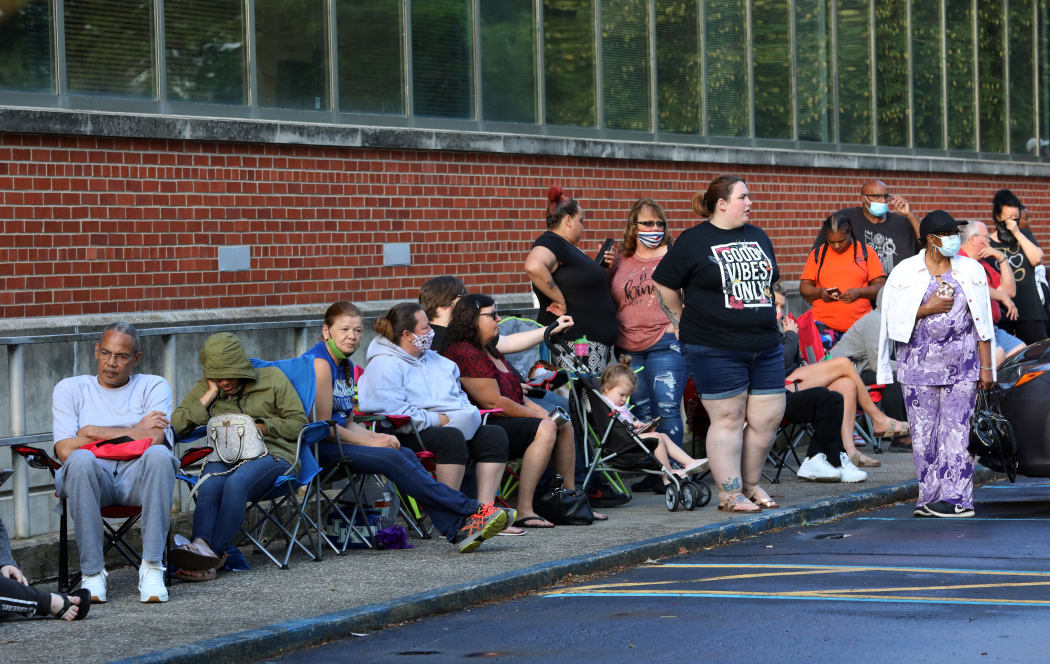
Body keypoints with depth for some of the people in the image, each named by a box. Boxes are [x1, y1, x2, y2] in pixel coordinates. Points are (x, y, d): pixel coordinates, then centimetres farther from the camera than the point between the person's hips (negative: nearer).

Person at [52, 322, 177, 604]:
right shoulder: (70, 389, 15)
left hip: (138, 476, 0)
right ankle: (92, 574, -29)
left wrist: (97, 432, -3)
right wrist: (135, 432, 0)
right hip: (92, 477, 0)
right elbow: (66, 450, -1)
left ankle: (152, 568, -33)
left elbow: (155, 439, -5)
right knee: (81, 460, -36)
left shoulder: (154, 386, 15)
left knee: (158, 455, -34)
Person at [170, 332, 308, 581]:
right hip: (226, 456, 3)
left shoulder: (272, 378, 9)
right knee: (209, 487, -34)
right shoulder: (203, 389, 16)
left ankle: (214, 552, -41)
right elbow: (175, 426, 3)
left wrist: (263, 427, -9)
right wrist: (209, 396, -1)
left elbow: (299, 423, 6)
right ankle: (202, 547, -54)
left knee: (236, 482, -37)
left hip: (272, 453, -3)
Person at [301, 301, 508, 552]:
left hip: (337, 440, 9)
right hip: (316, 447, -9)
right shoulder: (320, 363, -12)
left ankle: (458, 528, -23)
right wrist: (370, 441, -12)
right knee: (392, 459, -22)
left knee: (405, 454, -11)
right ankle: (472, 511, -22)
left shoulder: (346, 366, 18)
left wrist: (377, 436, -2)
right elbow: (322, 423, -16)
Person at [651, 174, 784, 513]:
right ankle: (730, 494, 4)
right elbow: (664, 285, 1)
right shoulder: (694, 241, -3)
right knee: (728, 419, -3)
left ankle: (750, 484, 20)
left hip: (765, 345, 6)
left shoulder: (758, 237, 15)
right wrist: (684, 323, 3)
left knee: (768, 417, 4)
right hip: (715, 349, -6)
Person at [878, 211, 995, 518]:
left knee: (955, 431, -7)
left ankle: (955, 498, -8)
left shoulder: (971, 271, 7)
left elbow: (983, 323, 7)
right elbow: (894, 320, 0)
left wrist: (986, 367, 2)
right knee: (924, 434, 0)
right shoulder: (905, 273, 3)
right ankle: (930, 498, 6)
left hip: (961, 366, 0)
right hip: (919, 366, 0)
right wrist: (929, 308, -10)